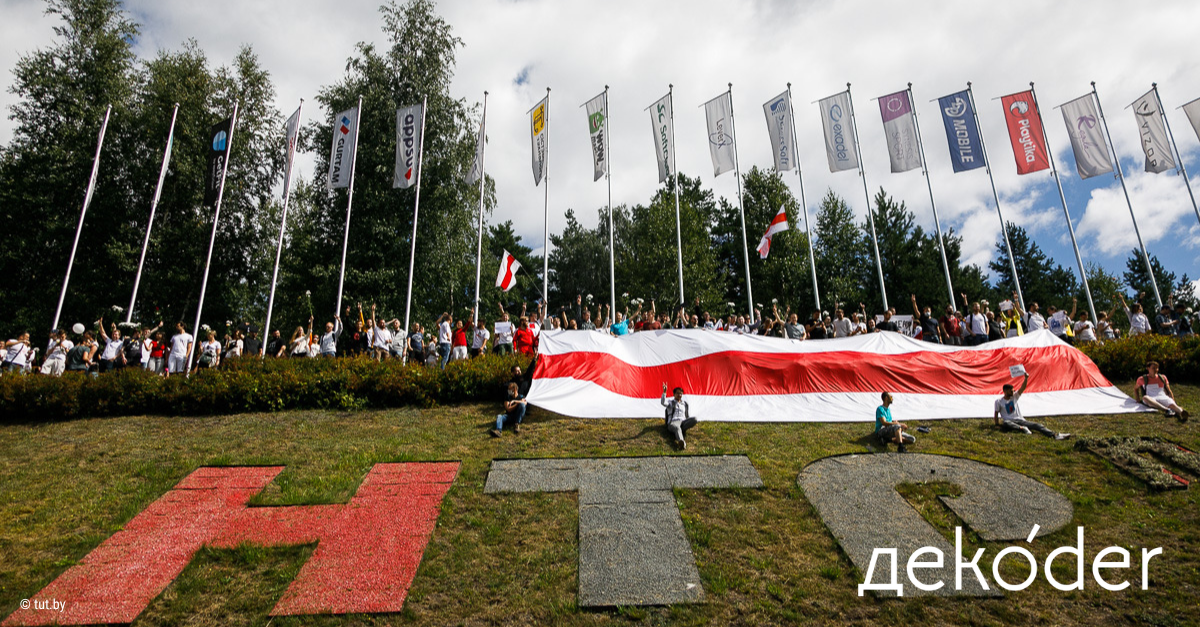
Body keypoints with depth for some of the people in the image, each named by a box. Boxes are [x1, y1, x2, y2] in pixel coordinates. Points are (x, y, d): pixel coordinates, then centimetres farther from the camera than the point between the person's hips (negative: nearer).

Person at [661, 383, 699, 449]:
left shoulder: (685, 403, 28)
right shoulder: (670, 402, 18)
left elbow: (689, 416, 29)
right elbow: (663, 403, -7)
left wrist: (692, 421, 6)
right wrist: (664, 392, -21)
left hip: (683, 422, 4)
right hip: (673, 422, -4)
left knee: (694, 420, -28)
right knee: (677, 428, -43)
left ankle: (682, 430, -38)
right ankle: (681, 442, -72)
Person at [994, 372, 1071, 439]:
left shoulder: (1014, 397, 12)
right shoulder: (998, 401, 3)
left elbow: (1023, 388, -2)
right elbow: (996, 413, 4)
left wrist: (1026, 378, -18)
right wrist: (997, 425, -5)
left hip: (1020, 420, 4)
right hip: (1009, 421, -4)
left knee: (1037, 425, -20)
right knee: (1005, 423, -42)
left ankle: (1055, 435, -36)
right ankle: (1022, 428, -49)